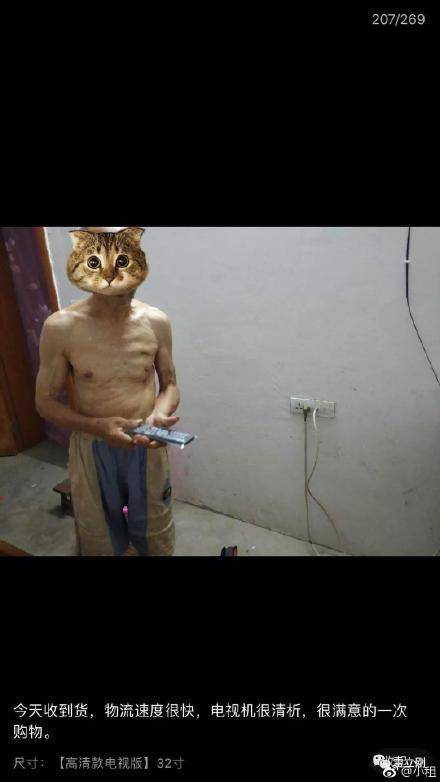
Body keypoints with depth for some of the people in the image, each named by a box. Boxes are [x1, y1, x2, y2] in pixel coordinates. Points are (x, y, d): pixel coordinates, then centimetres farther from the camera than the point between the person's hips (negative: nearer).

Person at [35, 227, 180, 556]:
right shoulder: (61, 327, -14)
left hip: (147, 448, 2)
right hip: (93, 450, -1)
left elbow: (170, 385, 2)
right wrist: (97, 426, -21)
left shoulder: (156, 322, -9)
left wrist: (159, 415, -19)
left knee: (156, 536, 21)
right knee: (100, 539, 21)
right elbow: (45, 401, -6)